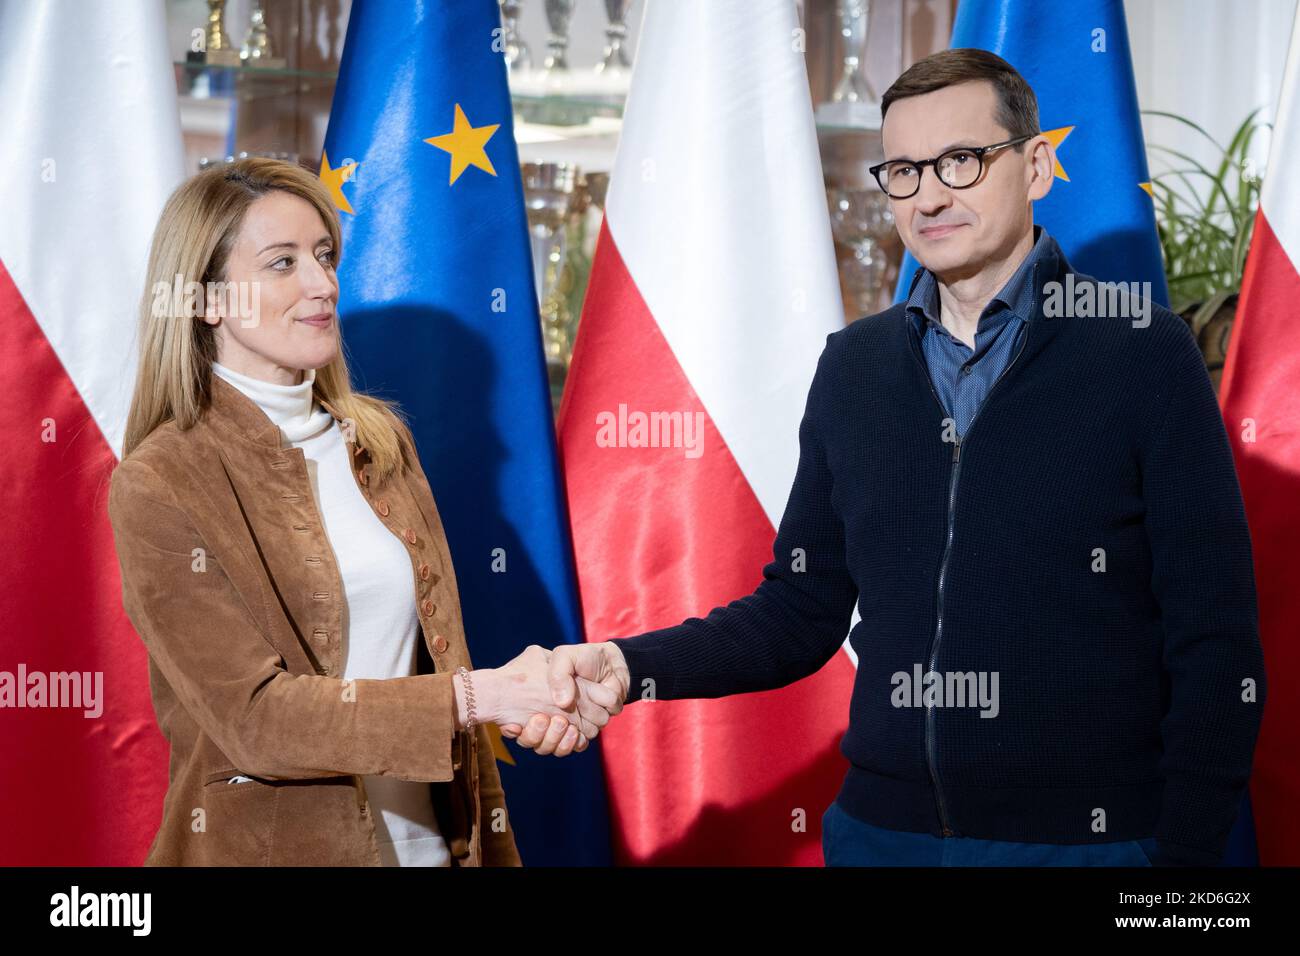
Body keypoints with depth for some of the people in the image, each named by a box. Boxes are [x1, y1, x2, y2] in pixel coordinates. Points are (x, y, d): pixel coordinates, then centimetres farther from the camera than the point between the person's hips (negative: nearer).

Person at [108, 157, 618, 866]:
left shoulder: (380, 439, 5)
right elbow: (254, 714, -19)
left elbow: (434, 656, 8)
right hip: (268, 845, -5)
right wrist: (476, 696, -25)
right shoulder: (157, 486, -13)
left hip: (428, 838, 5)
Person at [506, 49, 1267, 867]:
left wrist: (1184, 852, -13)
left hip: (1087, 836, -4)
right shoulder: (852, 367, 7)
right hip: (882, 829, 4)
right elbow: (802, 612, 7)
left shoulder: (1143, 353, -6)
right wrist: (628, 667, -7)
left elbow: (1216, 647, -7)